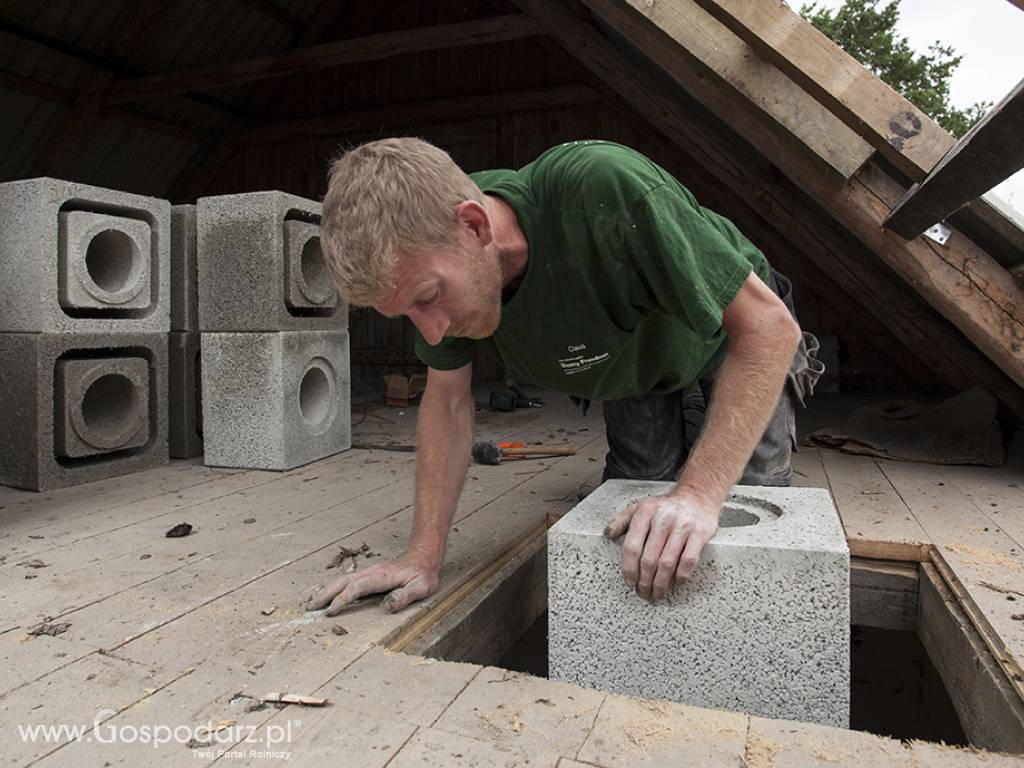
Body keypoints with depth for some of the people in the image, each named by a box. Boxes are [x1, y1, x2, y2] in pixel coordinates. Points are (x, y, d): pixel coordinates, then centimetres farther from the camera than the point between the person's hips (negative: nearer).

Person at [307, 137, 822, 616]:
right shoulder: (431, 258, -26)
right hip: (632, 362, 4)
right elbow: (447, 400, -14)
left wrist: (699, 491, -46)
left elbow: (768, 325, -38)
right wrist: (424, 556, -21)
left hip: (734, 335, -3)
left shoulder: (604, 188, -44)